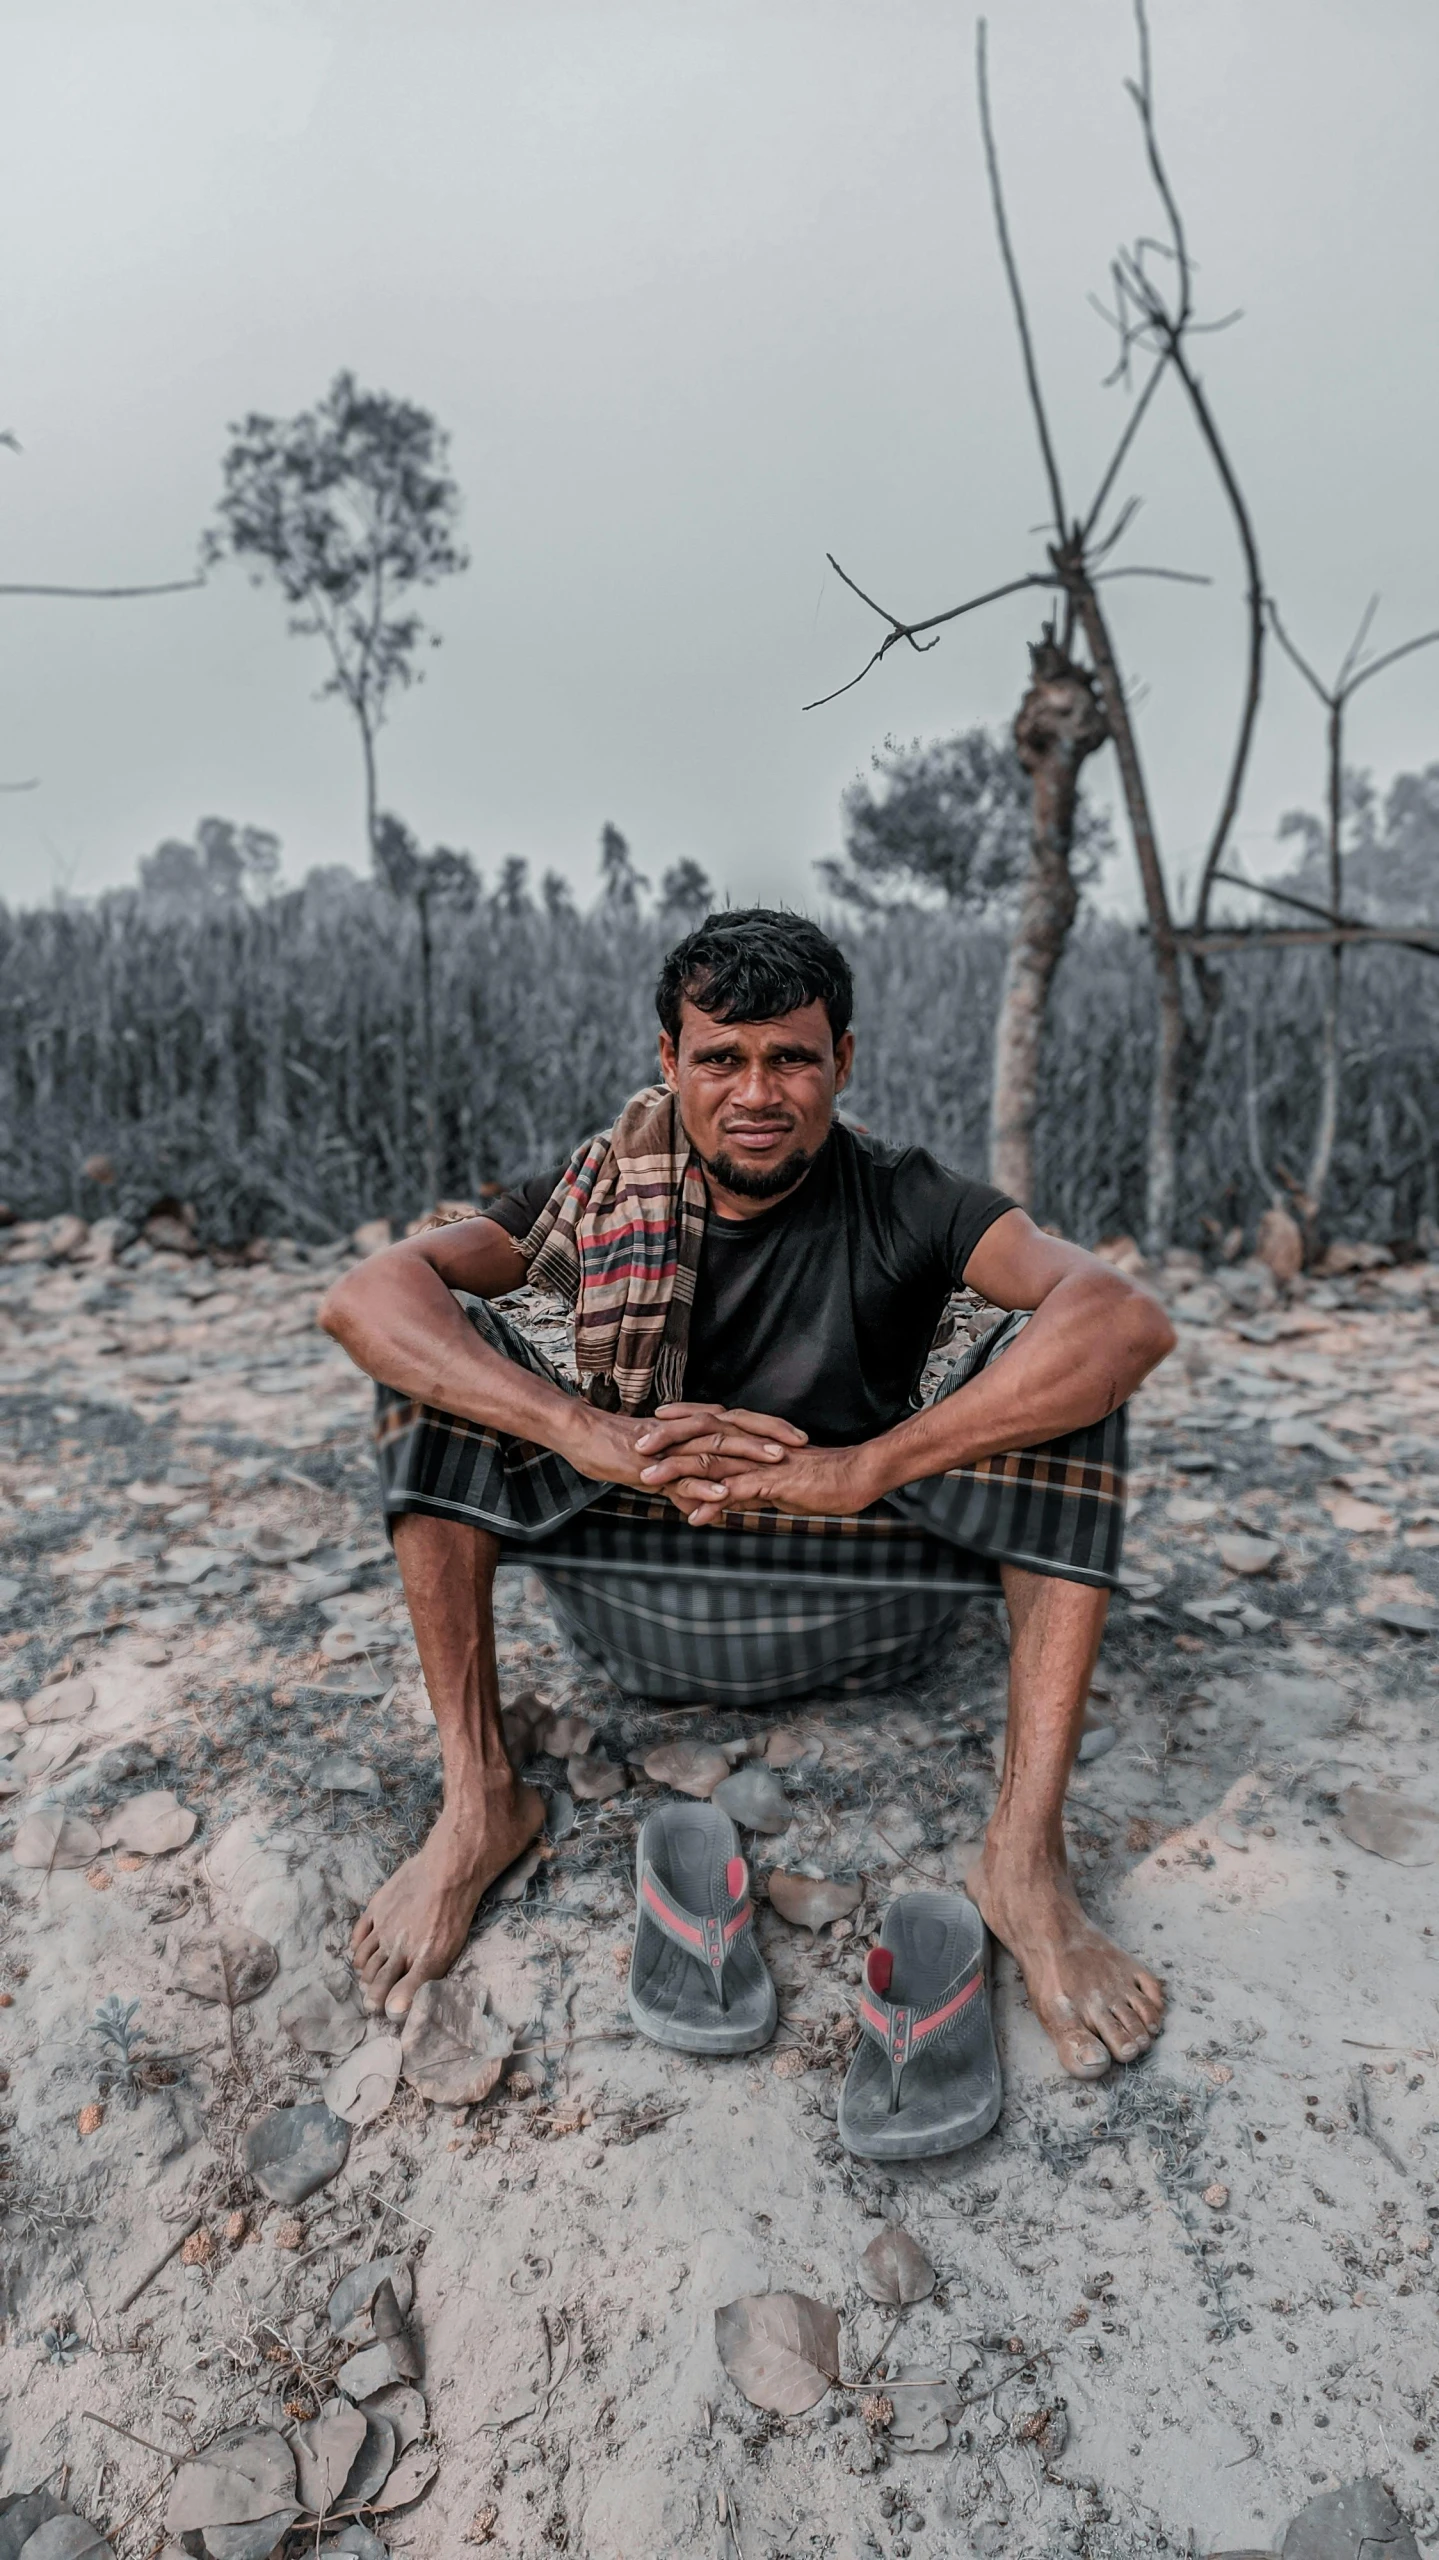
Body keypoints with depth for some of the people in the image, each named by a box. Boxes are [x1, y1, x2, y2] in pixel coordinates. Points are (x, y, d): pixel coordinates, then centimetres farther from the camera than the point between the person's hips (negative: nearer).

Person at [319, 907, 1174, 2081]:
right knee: (442, 1336, -13)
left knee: (1061, 1355, -21)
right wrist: (592, 1435, -32)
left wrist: (861, 1469, -35)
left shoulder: (902, 1203, -8)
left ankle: (1025, 1853, -21)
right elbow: (363, 1295, -17)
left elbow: (1130, 1319, -26)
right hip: (640, 1610, 2)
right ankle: (479, 1800, -12)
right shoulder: (607, 1189, -4)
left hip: (864, 1618, -1)